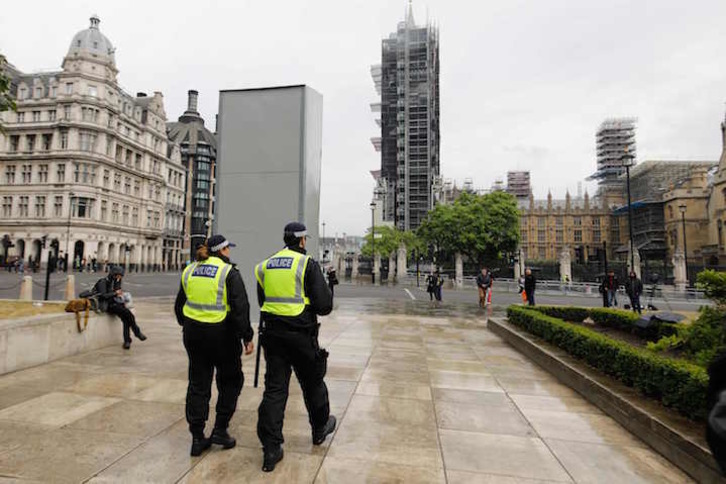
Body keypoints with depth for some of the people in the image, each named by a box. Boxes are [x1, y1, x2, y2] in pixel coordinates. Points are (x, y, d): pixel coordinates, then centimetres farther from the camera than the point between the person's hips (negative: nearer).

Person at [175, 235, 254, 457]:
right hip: (222, 334, -5)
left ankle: (197, 438, 21)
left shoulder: (189, 271, 7)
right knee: (230, 380, 15)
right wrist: (247, 337, -11)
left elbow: (179, 306, 15)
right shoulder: (229, 272, -11)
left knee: (198, 384, 14)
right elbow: (240, 308, -17)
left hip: (193, 334, 6)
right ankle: (220, 430, 17)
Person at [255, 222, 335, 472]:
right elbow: (323, 306, -14)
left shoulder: (265, 266, 6)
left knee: (274, 389, 11)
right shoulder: (308, 264, -12)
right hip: (301, 334, -4)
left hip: (272, 334, 4)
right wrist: (328, 291, 6)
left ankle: (271, 449, 15)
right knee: (312, 384, 17)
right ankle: (320, 428, 39)